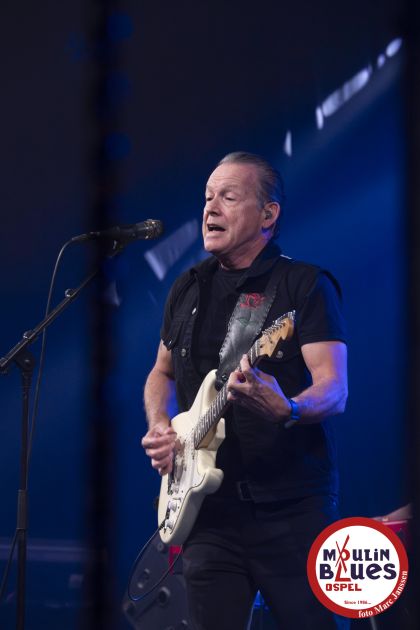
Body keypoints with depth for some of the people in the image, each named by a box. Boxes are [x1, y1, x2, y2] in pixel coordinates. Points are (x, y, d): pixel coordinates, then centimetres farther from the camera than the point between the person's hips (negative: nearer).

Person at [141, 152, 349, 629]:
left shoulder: (305, 285, -3)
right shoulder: (188, 289, 13)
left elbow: (335, 389, -13)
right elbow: (162, 372, 28)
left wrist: (287, 410, -35)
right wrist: (159, 426, 7)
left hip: (292, 512, -5)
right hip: (208, 510, 5)